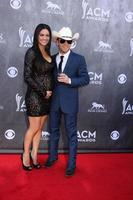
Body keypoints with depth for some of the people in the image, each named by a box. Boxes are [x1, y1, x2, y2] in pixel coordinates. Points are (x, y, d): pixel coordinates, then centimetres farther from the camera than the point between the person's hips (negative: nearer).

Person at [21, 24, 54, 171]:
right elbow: (27, 77, -15)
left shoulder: (48, 53, 10)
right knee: (34, 128, 4)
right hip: (35, 96, -6)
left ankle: (34, 155, 27)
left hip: (47, 96, 6)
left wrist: (48, 92, 1)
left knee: (40, 128, 13)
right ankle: (26, 155, 25)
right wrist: (43, 92, -14)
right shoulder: (32, 52, -11)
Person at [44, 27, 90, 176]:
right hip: (54, 101, 4)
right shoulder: (51, 59, 6)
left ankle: (71, 164, 18)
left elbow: (85, 79, -7)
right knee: (53, 130, 18)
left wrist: (69, 80, -20)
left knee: (71, 134, 4)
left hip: (69, 102, -4)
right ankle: (52, 156, 37)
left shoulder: (79, 59, -4)